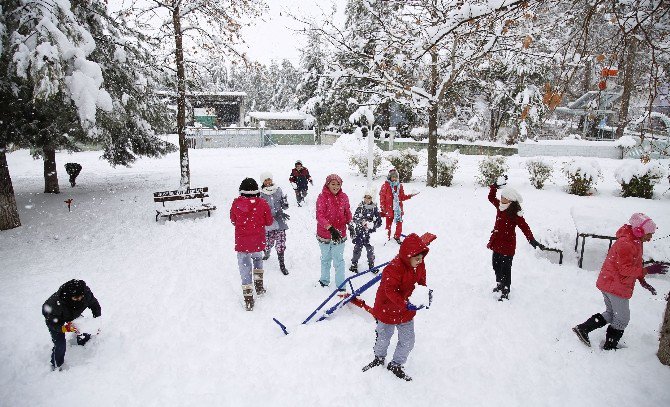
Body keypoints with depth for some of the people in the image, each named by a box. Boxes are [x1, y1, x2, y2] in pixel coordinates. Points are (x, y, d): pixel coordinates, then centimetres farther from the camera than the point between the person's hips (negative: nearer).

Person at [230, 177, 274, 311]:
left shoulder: (236, 203, -8)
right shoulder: (262, 203, -12)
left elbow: (233, 220, 6)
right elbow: (269, 221, -1)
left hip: (241, 242, 0)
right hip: (258, 242, 0)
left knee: (245, 268, 7)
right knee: (258, 259, 29)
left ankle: (248, 300, 7)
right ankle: (259, 287, 29)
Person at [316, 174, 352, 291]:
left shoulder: (343, 197, -2)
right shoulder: (322, 197, -14)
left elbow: (347, 212, 12)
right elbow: (320, 216, -22)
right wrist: (331, 228, -32)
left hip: (340, 234, 2)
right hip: (324, 234, -1)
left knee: (339, 260, 5)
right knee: (326, 259, 18)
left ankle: (340, 284, 16)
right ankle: (324, 280, 38)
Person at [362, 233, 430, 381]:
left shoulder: (420, 265, -8)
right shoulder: (393, 269, -32)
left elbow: (421, 281, 7)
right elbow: (390, 291, -33)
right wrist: (405, 304, -42)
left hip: (406, 313, 6)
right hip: (388, 309, -6)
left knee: (408, 342, 11)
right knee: (384, 338, 18)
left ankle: (396, 365, 36)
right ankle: (379, 358, 49)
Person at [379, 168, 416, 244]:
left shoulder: (399, 186, 8)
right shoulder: (385, 186, -7)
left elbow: (402, 197, 14)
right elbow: (382, 197, -6)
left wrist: (409, 196, -1)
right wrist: (383, 208, -8)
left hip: (398, 209, 4)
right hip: (389, 209, -4)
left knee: (399, 223, 7)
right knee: (388, 224, 5)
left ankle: (397, 237, 26)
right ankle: (387, 238, 18)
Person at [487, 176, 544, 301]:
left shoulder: (515, 213, -20)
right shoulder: (500, 206, 1)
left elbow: (524, 227, -24)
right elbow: (491, 197, 16)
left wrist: (531, 240, -34)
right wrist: (495, 186, 5)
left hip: (507, 246, -8)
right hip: (497, 243, 8)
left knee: (505, 269, 1)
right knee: (496, 265, 21)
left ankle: (505, 292, 13)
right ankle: (500, 285, 42)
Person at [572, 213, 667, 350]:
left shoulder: (635, 242, 9)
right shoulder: (626, 244, -24)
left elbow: (635, 264, 17)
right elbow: (626, 269, -24)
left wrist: (642, 281, 11)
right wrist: (648, 270, -24)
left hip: (608, 283, 10)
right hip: (616, 286, -10)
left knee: (611, 313, 21)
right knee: (622, 318, 7)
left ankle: (582, 328, 15)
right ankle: (609, 347, 21)